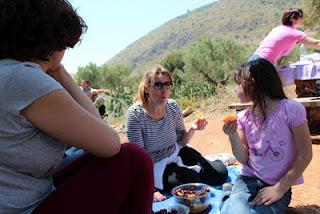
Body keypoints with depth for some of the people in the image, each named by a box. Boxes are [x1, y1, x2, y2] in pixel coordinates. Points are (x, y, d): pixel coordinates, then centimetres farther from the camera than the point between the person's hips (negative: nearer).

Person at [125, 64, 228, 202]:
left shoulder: (173, 107, -10)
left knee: (220, 173, -3)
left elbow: (181, 141, 0)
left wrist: (192, 129, -20)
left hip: (177, 154, 4)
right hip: (156, 166, -4)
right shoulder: (135, 113, -23)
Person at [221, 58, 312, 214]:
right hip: (249, 179, 2)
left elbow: (304, 155, -9)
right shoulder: (244, 117, 0)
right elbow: (243, 159, 1)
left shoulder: (291, 109, -12)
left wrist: (280, 188, -11)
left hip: (278, 185, -2)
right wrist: (233, 137, -17)